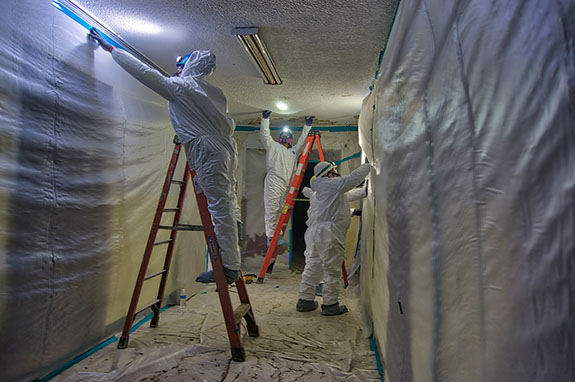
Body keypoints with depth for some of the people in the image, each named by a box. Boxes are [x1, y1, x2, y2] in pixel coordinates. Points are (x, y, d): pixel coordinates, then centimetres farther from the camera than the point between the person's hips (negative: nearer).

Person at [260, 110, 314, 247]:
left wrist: (308, 126, 27)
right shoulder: (273, 146, 12)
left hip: (285, 184, 6)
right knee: (271, 209, -8)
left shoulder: (294, 150, 28)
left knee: (281, 210, 6)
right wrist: (265, 119, -5)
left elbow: (302, 141, 30)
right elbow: (264, 135, 1)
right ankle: (270, 236, -6)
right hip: (273, 182, -6)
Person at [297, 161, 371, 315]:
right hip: (328, 235, -9)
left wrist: (363, 192, 39)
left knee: (313, 267, 14)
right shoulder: (330, 184, -2)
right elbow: (353, 178, -6)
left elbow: (345, 196, 34)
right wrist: (368, 166, 9)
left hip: (315, 235, 9)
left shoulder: (317, 194, 27)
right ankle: (330, 305, 9)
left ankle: (305, 300, 21)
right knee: (332, 271, 1)